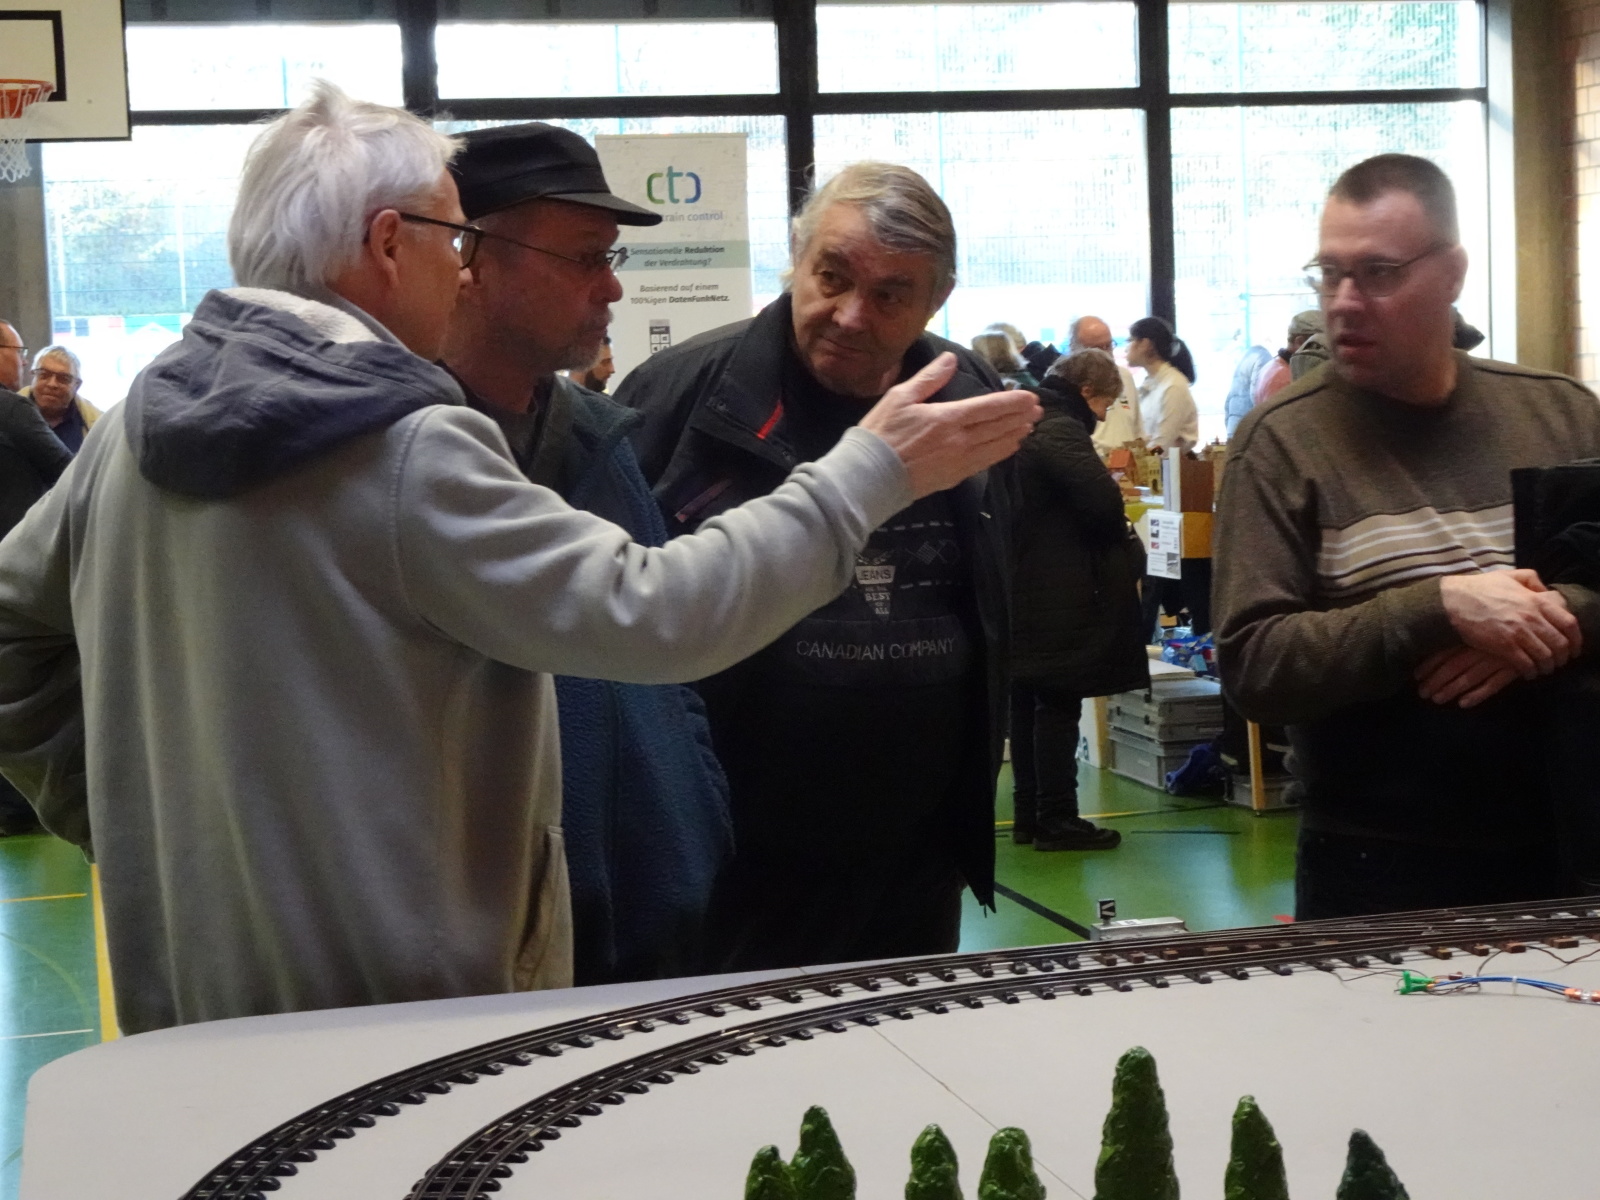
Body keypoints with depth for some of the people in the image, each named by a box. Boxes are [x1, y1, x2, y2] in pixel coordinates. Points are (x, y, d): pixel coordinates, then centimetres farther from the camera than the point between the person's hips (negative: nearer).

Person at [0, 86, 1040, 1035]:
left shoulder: (138, 421, 2)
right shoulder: (409, 449, -20)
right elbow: (651, 614, -22)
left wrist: (115, 814, 16)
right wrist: (870, 475, -14)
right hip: (407, 1021, -7)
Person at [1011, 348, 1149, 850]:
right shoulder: (1061, 431, -16)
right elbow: (1101, 498, -27)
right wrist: (1124, 540, -8)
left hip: (1021, 590, 10)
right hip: (1059, 594, -10)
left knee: (1028, 705, 12)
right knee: (1058, 705, -5)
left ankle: (1028, 816, 18)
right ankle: (1056, 820, -1)